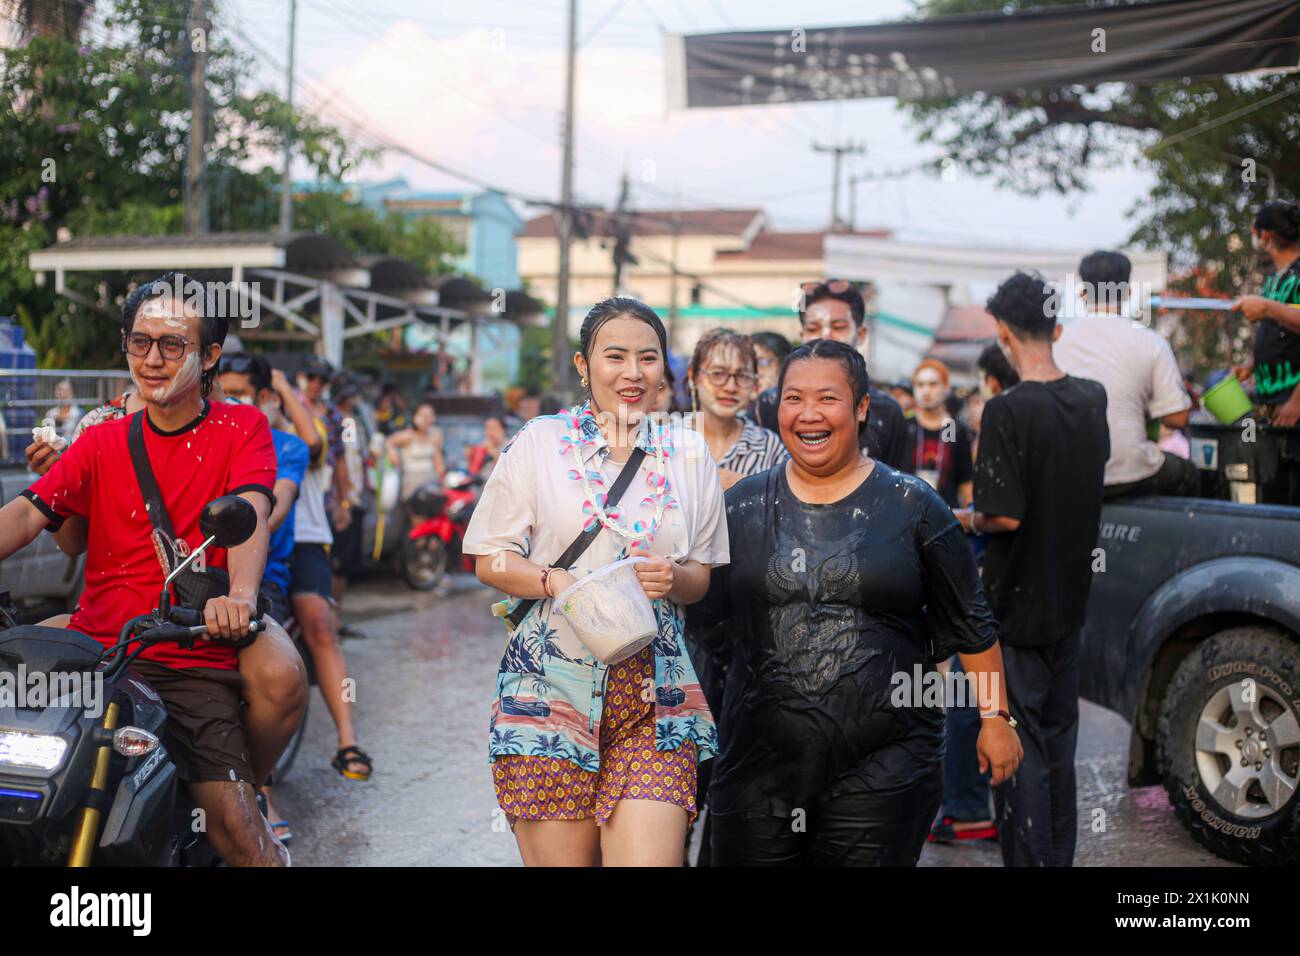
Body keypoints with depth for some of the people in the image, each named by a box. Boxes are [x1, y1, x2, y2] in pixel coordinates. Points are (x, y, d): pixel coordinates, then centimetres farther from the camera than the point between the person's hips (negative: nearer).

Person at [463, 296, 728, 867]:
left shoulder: (688, 452, 11)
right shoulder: (540, 442, 4)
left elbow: (701, 577, 15)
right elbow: (490, 560, 4)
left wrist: (672, 579, -8)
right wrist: (556, 582, -15)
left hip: (653, 694, 2)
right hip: (553, 684, -1)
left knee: (650, 856, -11)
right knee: (560, 856, 0)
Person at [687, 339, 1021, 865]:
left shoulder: (912, 505, 2)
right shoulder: (742, 507, 8)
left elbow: (970, 624, 8)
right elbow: (694, 610, 14)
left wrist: (995, 717, 7)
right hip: (759, 759, 2)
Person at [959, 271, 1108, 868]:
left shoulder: (1008, 410, -21)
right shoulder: (1092, 400, 1)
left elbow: (1007, 515, -23)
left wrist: (969, 520, -3)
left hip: (1018, 608, -7)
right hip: (1070, 598, 7)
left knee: (1020, 751, 2)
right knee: (1059, 740, 17)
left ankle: (1029, 860, 7)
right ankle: (1059, 856, 26)